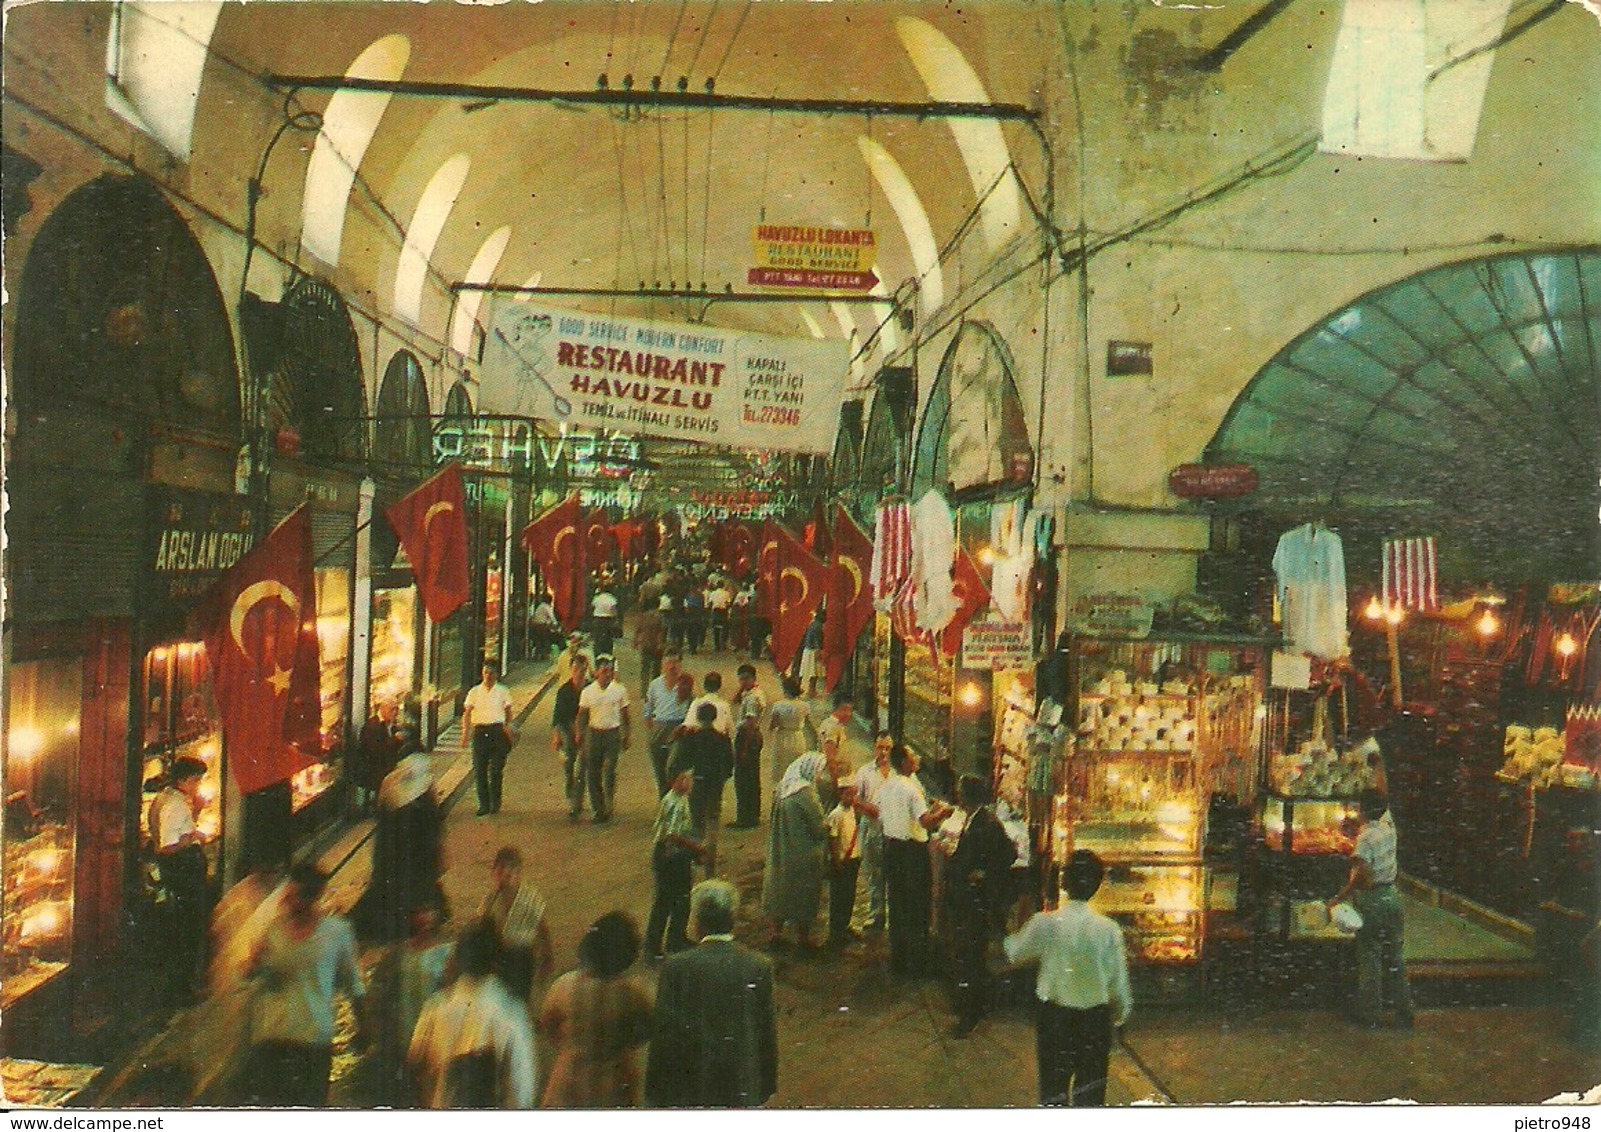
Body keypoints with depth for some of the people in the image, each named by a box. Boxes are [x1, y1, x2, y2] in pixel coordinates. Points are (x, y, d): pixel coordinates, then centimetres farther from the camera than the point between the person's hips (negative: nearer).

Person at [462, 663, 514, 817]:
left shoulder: (503, 691, 7)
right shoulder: (475, 692, 10)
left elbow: (508, 711, 9)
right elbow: (467, 713, 9)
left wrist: (508, 727, -8)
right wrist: (465, 732, -2)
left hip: (497, 730, -2)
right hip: (479, 731, 2)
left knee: (496, 768, -2)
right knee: (479, 769, 1)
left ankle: (495, 803, 12)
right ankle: (483, 804, 9)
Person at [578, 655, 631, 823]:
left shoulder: (619, 690, 0)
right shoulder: (588, 692, 2)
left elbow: (624, 714, 8)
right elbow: (582, 715, 8)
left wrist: (626, 736, 8)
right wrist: (580, 735, 2)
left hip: (613, 734, -2)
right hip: (594, 733, 2)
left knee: (609, 772, -9)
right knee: (594, 774, 4)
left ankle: (608, 807, 6)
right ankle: (598, 809, 15)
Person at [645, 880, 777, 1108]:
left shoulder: (676, 967, -14)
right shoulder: (759, 967, -7)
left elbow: (664, 1032, -10)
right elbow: (768, 1031, 0)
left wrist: (656, 1092, 1)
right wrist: (766, 1087, 12)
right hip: (742, 1087, 2)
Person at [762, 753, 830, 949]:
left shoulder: (783, 788, 0)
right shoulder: (805, 792, -23)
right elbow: (819, 827, -19)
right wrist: (828, 826, 3)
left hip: (781, 851, 7)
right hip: (803, 854, -7)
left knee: (781, 888, 18)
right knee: (804, 895, 9)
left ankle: (777, 931, 28)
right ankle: (803, 935, 19)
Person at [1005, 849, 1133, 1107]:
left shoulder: (1045, 923, -16)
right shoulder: (1109, 929, -15)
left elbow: (1015, 954, 1)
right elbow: (1119, 980, -5)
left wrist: (1012, 936, 23)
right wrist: (1121, 1014, 14)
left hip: (1054, 1013, 0)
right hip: (1095, 1017, 0)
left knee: (1053, 1085, 16)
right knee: (1090, 1090, 15)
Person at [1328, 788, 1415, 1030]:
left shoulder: (1366, 836, -20)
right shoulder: (1388, 824, -1)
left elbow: (1362, 873, -30)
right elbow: (1384, 803, 21)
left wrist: (1339, 899, -25)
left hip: (1370, 899, -6)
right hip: (1391, 895, 6)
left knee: (1369, 956, 4)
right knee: (1394, 955, 15)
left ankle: (1370, 1014, 11)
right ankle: (1404, 1012, 22)